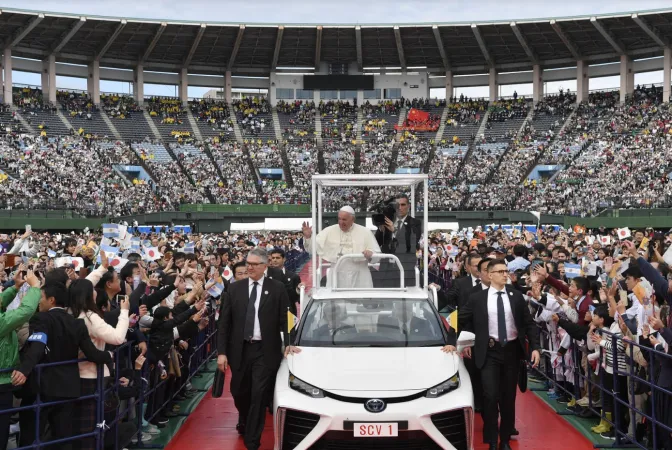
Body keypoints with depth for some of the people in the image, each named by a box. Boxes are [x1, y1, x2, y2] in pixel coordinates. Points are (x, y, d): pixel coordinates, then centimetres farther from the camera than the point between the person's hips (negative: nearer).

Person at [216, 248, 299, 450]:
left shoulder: (277, 288, -2)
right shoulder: (235, 288, 3)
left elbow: (285, 319, 0)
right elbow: (224, 322, 2)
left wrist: (288, 343, -12)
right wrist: (221, 352, -3)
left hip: (265, 351, -3)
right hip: (240, 350, 3)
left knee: (259, 396, -3)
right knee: (239, 392, 15)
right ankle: (244, 421, 47)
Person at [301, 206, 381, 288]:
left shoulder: (365, 232, 5)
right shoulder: (329, 231, 5)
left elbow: (377, 255, 5)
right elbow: (312, 247, 3)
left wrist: (370, 255, -17)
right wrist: (308, 237, -16)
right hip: (337, 277, 0)